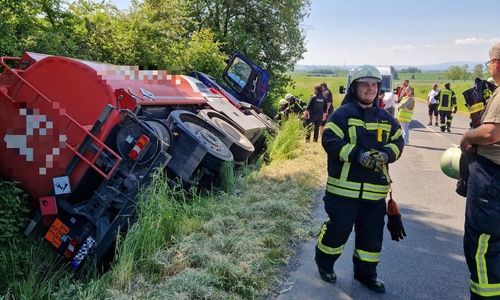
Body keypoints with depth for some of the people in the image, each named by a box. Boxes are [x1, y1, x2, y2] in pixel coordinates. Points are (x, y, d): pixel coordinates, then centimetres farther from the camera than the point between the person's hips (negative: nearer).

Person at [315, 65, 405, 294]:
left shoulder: (386, 118, 13)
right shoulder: (342, 113, -6)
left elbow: (398, 142, 14)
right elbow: (329, 140, -15)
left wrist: (387, 154, -9)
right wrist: (358, 155, -24)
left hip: (375, 189, 6)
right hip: (344, 186, -5)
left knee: (372, 233, 12)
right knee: (338, 227, 0)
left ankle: (365, 272, 31)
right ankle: (324, 263, 27)